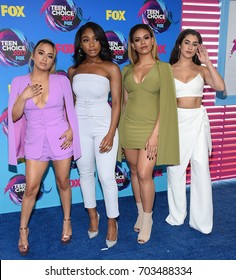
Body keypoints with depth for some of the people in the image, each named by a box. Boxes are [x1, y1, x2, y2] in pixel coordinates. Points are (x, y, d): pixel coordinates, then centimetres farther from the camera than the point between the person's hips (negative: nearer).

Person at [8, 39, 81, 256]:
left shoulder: (61, 81, -4)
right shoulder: (19, 82, -3)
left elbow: (71, 109, 6)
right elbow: (14, 117, -2)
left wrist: (71, 130, -9)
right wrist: (24, 97, -18)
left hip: (60, 139, 0)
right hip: (35, 142, 0)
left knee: (63, 183, 14)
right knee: (31, 188, 4)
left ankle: (67, 221, 35)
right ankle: (23, 230, 25)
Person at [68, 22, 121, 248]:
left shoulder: (111, 68, -5)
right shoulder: (73, 70, 5)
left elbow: (116, 103, -7)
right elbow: (71, 102, 11)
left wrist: (111, 134, -13)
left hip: (103, 125, -3)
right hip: (80, 126, 4)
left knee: (106, 177, -2)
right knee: (85, 173, 13)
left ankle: (112, 221, 16)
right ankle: (92, 215, 33)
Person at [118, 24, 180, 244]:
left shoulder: (163, 68, -2)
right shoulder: (127, 70, 8)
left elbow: (166, 103, -8)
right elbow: (124, 102, 12)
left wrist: (155, 134, -15)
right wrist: (120, 130, 9)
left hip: (151, 127, -4)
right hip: (129, 127, 4)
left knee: (144, 174, -8)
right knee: (134, 172, 11)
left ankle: (148, 219, 13)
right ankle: (141, 213, 29)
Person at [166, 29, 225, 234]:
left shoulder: (201, 70, 5)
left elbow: (220, 87, -11)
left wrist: (207, 62, -11)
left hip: (197, 121, 0)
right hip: (175, 121, 0)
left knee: (201, 169, 0)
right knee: (175, 169, 7)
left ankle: (201, 220, 12)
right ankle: (177, 215, 25)